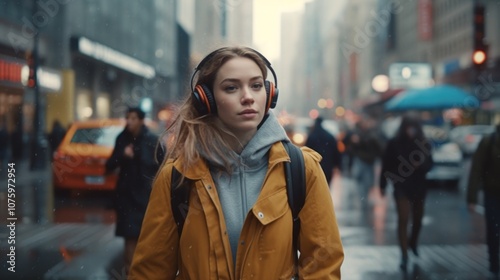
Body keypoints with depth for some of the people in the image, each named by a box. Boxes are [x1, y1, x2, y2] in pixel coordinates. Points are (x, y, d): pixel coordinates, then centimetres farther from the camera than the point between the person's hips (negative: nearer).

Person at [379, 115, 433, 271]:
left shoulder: (424, 144, 0)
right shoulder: (394, 143, -6)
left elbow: (429, 164, 1)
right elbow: (386, 164, -2)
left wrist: (420, 164, -22)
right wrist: (383, 185, -1)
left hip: (419, 185, 3)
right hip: (401, 185, -3)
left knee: (418, 218, 15)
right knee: (403, 219, -11)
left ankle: (413, 243, 42)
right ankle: (404, 255, -8)